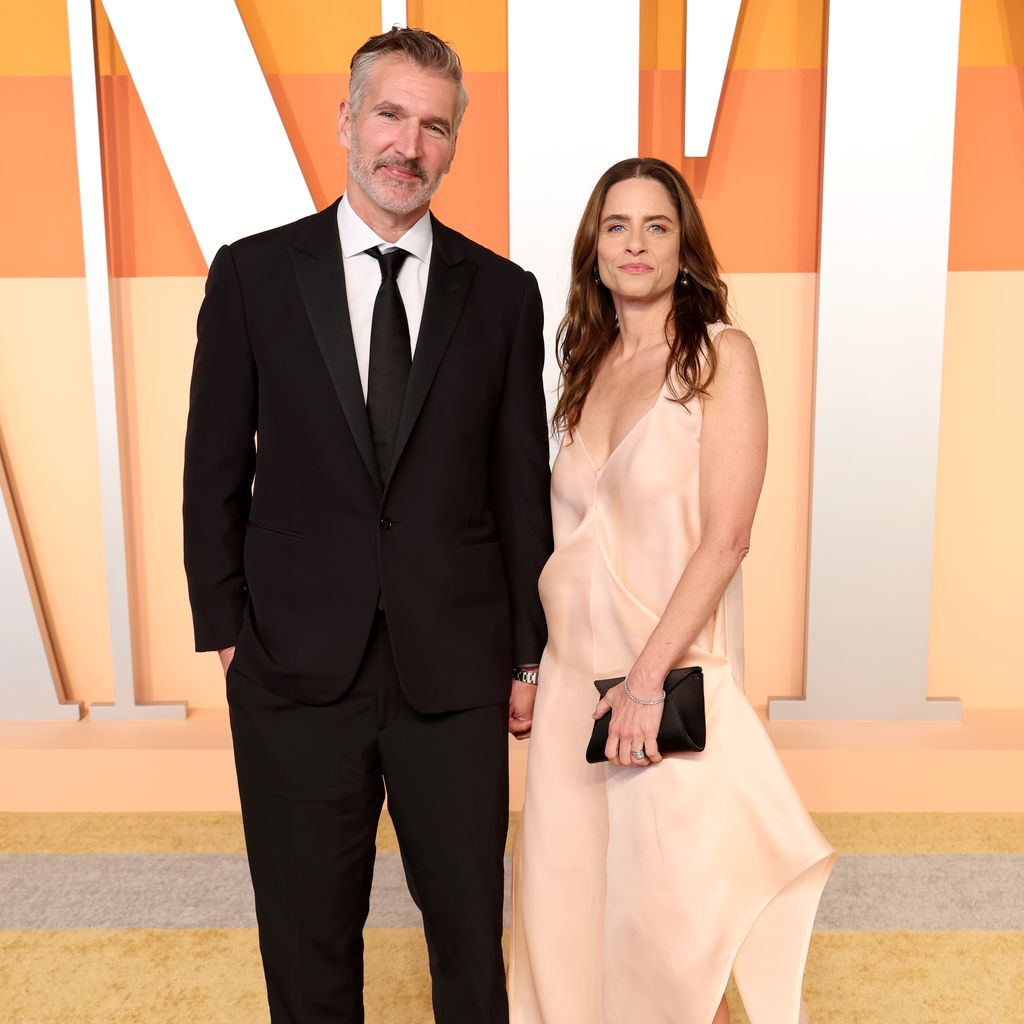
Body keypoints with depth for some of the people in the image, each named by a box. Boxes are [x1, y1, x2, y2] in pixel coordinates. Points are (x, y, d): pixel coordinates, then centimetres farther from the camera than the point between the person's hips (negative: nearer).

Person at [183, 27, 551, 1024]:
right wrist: (223, 631, 0)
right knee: (307, 936, 16)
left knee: (470, 921, 15)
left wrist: (529, 652, 5)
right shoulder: (253, 274, 1)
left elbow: (522, 483, 5)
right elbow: (215, 469, 4)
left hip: (456, 669, 1)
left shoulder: (502, 292, 3)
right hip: (296, 668, 0)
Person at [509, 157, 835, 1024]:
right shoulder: (590, 367, 10)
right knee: (568, 893, 14)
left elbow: (726, 537, -14)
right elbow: (575, 536, 11)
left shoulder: (722, 355, -7)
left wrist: (648, 677, -18)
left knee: (666, 915, 5)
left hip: (674, 670, -5)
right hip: (575, 667, 6)